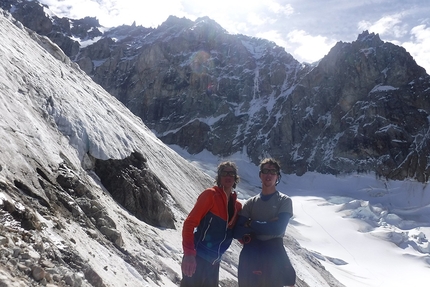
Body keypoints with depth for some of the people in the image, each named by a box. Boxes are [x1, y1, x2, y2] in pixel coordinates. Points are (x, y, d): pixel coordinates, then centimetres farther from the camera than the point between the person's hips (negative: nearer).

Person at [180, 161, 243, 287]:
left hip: (214, 262, 7)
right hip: (196, 258, -7)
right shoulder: (211, 194, -10)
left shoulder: (237, 205, 9)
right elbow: (189, 223, -15)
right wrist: (189, 254, -24)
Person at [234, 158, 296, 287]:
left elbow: (278, 229, -14)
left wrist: (251, 224, -5)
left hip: (274, 255, -2)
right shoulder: (250, 203, 7)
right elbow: (237, 232, -3)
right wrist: (266, 226, -13)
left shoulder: (285, 201, 0)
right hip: (249, 255, 3)